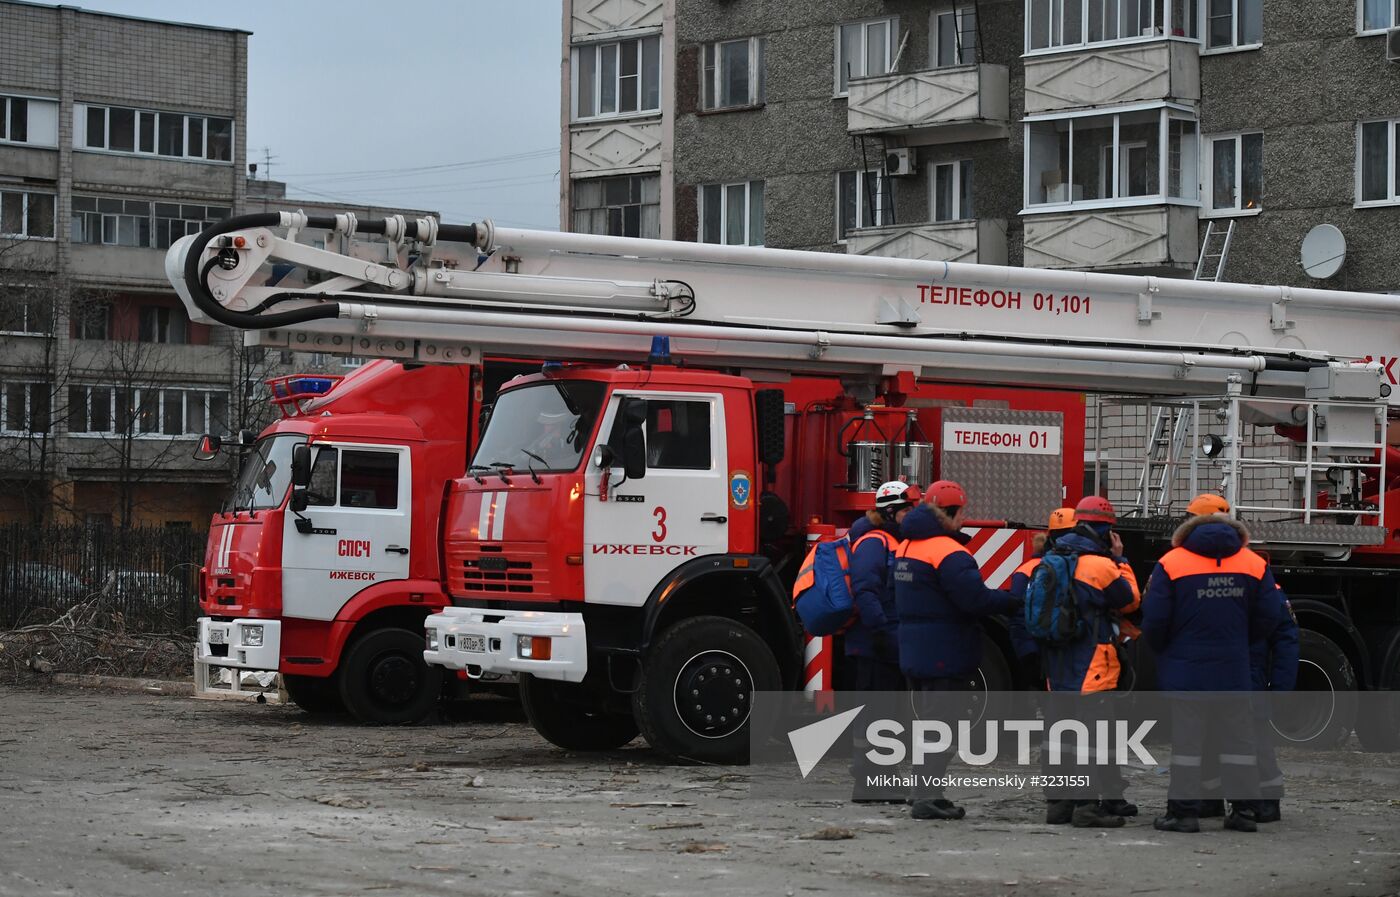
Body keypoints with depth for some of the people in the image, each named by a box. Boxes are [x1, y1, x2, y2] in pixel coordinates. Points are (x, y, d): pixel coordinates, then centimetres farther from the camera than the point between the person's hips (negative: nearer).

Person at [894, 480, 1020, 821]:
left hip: (914, 650, 9)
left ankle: (927, 793, 22)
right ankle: (927, 799, -8)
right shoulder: (948, 553, -19)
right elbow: (975, 599, -25)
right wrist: (1012, 600, -7)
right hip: (945, 656, -9)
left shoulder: (907, 547, 12)